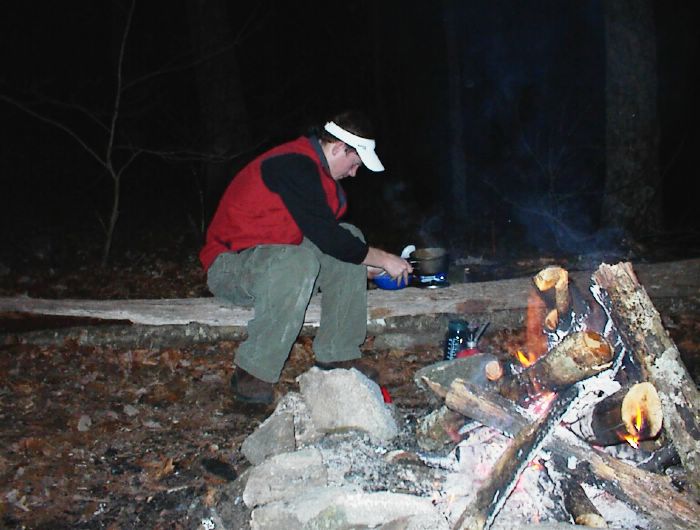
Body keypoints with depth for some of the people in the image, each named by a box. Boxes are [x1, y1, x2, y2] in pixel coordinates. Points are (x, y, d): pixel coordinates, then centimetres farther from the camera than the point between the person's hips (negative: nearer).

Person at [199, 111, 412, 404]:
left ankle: (336, 355, -3)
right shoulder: (295, 167, -23)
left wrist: (364, 265, 14)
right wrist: (384, 260, -13)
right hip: (229, 263, -10)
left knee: (351, 236, -2)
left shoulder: (314, 168, 9)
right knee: (299, 261, -38)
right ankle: (253, 374, -25)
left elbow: (326, 235, 20)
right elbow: (326, 238, -24)